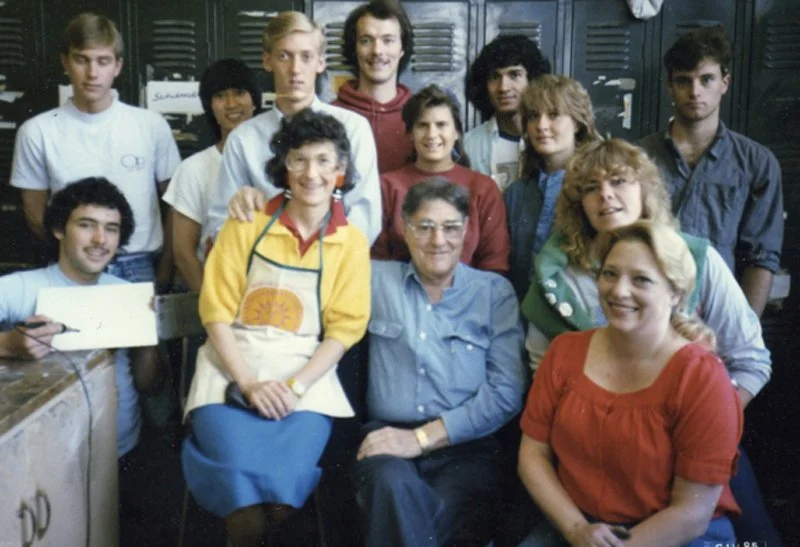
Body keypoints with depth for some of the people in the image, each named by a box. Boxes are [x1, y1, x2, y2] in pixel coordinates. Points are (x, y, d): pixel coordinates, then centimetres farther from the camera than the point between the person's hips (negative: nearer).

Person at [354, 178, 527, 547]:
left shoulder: (495, 291, 10)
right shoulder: (376, 279, 15)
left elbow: (507, 391, 0)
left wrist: (422, 438, -8)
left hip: (467, 446, -1)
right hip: (388, 439, 1)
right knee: (393, 485, -36)